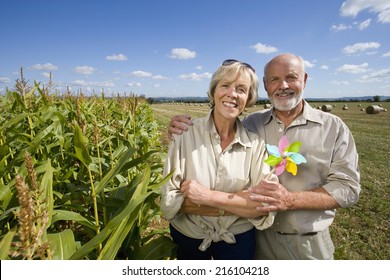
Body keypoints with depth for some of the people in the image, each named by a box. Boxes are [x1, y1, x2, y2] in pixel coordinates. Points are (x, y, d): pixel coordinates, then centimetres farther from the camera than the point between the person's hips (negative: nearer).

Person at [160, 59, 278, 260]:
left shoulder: (255, 144, -11)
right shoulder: (185, 134, -17)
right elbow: (169, 201, -19)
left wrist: (209, 196, -26)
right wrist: (242, 204, -22)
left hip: (239, 240, 1)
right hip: (187, 238, 0)